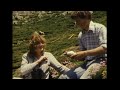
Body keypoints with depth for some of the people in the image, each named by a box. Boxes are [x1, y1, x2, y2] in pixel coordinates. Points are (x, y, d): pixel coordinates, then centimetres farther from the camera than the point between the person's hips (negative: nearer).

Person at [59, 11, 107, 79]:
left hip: (100, 60, -6)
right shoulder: (80, 35, 16)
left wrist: (85, 53, -18)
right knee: (63, 77, -11)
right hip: (87, 63, 7)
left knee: (84, 78, -34)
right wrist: (75, 55, -3)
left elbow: (104, 48, -15)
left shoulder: (100, 28, -3)